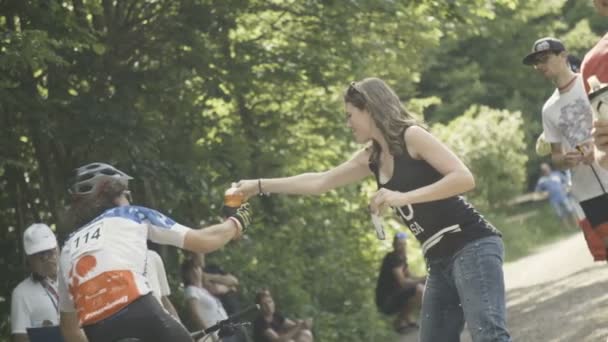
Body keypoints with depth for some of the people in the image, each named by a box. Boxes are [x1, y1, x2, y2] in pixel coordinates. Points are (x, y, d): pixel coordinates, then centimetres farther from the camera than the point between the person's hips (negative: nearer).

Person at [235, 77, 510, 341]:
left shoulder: (412, 137, -7)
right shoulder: (372, 158, 16)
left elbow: (464, 178, -17)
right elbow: (319, 182, 24)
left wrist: (404, 197, -22)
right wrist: (259, 186, 26)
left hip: (472, 247, -9)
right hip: (441, 260, 9)